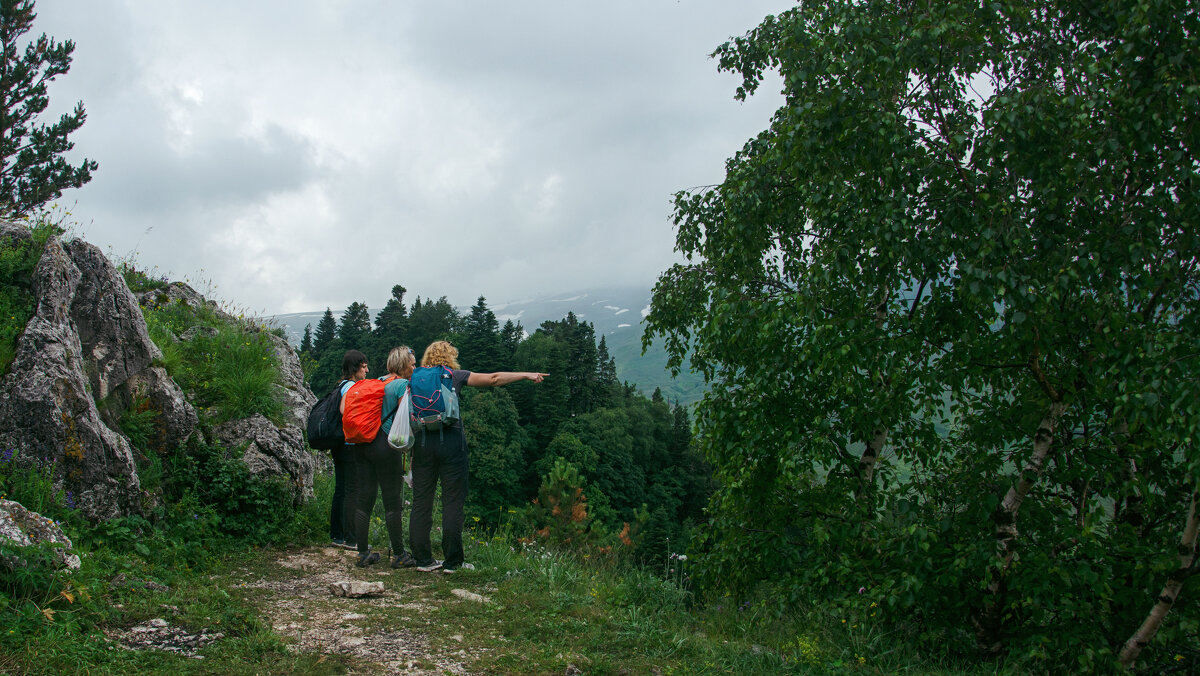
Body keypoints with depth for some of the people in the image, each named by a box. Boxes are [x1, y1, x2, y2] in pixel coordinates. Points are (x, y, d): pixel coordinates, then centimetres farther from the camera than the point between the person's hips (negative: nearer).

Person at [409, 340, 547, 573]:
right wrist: (526, 375, 9)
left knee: (421, 502, 7)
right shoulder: (454, 376, 3)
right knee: (453, 502, 1)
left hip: (422, 443, 3)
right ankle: (452, 561, 2)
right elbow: (493, 379, 2)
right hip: (450, 442, -3)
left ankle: (423, 559, 10)